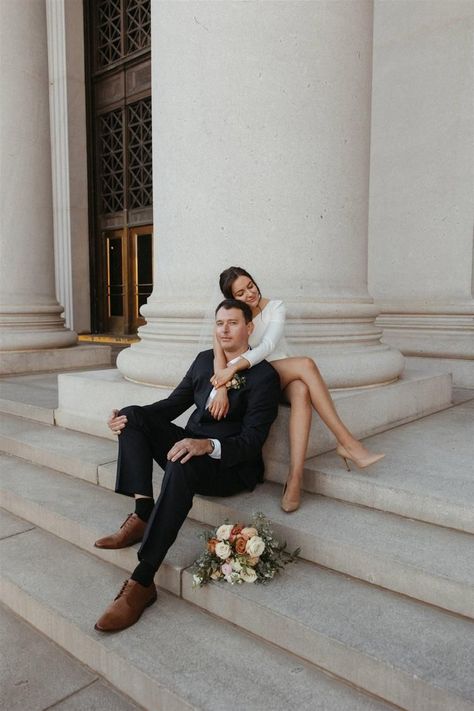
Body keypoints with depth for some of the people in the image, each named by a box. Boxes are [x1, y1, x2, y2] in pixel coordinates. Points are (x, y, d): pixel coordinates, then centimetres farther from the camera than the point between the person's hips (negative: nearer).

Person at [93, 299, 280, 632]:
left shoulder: (264, 375, -9)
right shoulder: (205, 359, 12)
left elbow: (251, 441, -16)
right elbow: (174, 403, 14)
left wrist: (208, 446, -36)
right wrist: (129, 415, -5)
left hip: (231, 466, -7)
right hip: (190, 446, 7)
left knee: (182, 467, -39)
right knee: (134, 416, -11)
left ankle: (142, 583, -33)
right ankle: (143, 513, -22)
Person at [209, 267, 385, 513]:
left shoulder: (275, 307, -2)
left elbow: (268, 345, -19)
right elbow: (219, 355, -19)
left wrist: (235, 367, -33)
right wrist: (222, 388, -38)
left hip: (283, 376, 2)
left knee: (302, 392, -36)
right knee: (306, 365, -31)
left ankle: (295, 478, -44)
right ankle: (346, 442, -32)